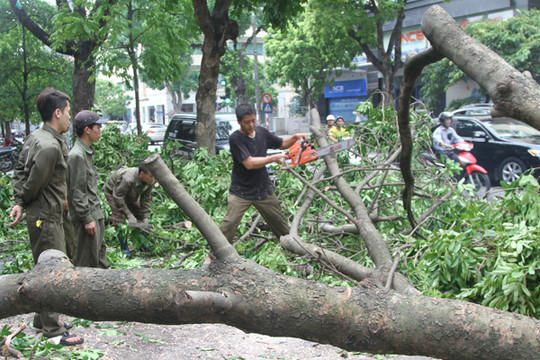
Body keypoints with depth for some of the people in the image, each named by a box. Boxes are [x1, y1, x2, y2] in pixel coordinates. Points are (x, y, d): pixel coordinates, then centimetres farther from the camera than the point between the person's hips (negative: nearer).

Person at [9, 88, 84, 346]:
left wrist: (19, 202, 1)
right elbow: (33, 184, -19)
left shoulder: (36, 138, 9)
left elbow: (20, 172, 10)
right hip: (44, 217, -10)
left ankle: (43, 318, 35)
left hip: (49, 214, 10)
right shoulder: (49, 147, -24)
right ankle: (53, 329, 12)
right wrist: (24, 203, 0)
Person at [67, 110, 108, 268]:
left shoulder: (87, 152, 12)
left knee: (100, 249, 19)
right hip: (86, 214, -10)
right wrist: (87, 218, -19)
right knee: (88, 257, -3)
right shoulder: (77, 155, -19)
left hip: (95, 212, 10)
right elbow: (78, 192, -20)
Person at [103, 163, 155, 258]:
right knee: (119, 219, -18)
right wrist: (129, 215, -35)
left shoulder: (150, 182, -23)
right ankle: (124, 248, -9)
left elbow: (146, 200, -14)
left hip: (130, 195, 6)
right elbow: (118, 197, -37)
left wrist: (145, 217, -19)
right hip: (112, 192, -6)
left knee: (140, 216, -1)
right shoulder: (128, 179, -45)